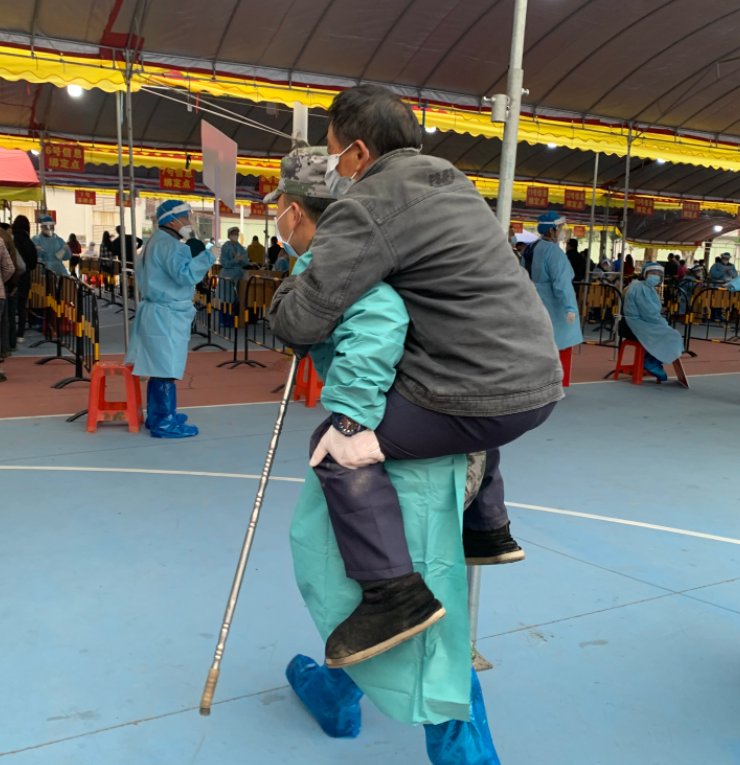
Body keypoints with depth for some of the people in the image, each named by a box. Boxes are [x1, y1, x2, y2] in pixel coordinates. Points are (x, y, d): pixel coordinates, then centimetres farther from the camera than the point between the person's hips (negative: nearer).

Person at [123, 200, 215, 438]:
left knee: (159, 368, 16)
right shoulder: (169, 244, -15)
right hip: (166, 316, -11)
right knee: (166, 370, -8)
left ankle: (156, 416, 25)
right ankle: (165, 424, -5)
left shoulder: (157, 241, 19)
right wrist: (208, 256, -17)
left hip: (160, 313, 11)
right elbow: (185, 274, -24)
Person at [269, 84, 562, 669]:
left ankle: (396, 592, -3)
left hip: (486, 395, -9)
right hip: (541, 379, 9)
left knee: (339, 445, -3)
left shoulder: (368, 204, -11)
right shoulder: (452, 182, 17)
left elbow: (301, 322, -17)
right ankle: (489, 530, 43)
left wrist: (293, 279, 8)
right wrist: (316, 244, 16)